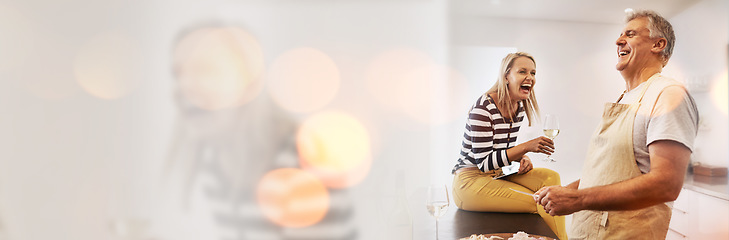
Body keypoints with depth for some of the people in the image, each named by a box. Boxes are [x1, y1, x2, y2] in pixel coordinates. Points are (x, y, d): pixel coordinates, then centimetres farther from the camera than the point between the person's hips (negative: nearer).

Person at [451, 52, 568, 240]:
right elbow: (484, 162, -22)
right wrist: (527, 147, -26)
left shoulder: (519, 106, 6)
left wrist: (522, 158, -5)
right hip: (471, 180, -8)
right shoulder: (483, 108, -20)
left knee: (550, 177, -14)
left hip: (498, 174, 8)